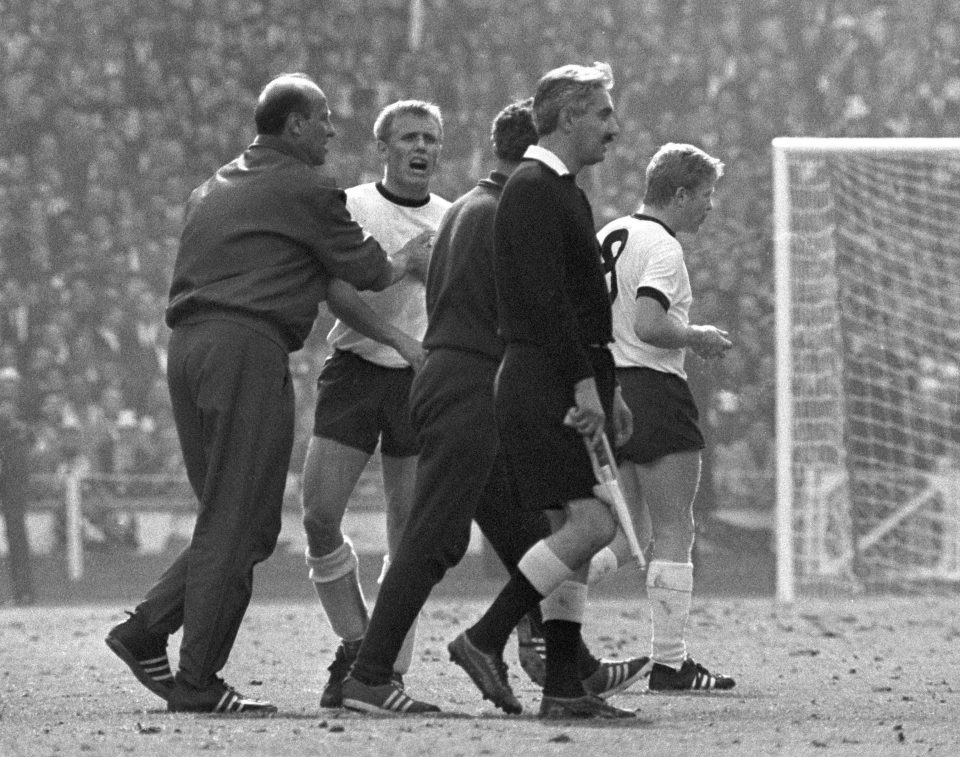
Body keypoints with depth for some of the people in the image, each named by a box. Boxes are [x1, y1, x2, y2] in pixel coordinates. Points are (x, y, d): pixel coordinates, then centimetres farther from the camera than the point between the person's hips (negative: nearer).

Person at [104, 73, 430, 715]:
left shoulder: (213, 190, 22)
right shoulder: (306, 191, -2)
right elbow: (368, 272, 4)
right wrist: (407, 261, 26)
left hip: (187, 346, 8)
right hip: (248, 349, -8)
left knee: (234, 522, 14)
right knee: (238, 526, -5)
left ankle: (146, 632, 3)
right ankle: (198, 682, -6)